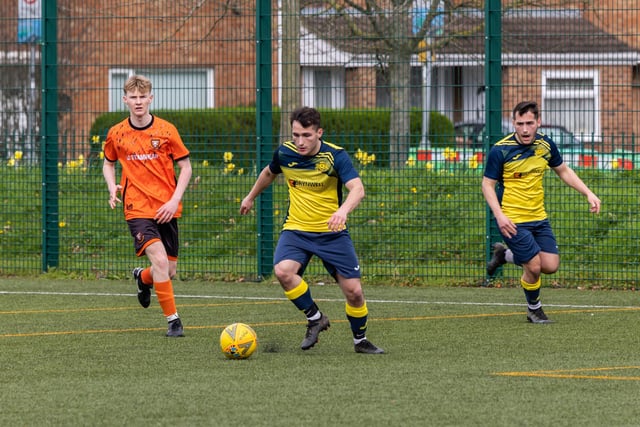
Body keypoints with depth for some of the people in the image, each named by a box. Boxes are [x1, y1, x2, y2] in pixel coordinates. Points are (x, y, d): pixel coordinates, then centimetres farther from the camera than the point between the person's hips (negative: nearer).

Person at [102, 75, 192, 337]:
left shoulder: (166, 130, -1)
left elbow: (185, 167, 4)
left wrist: (174, 201, -8)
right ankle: (173, 320, -11)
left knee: (169, 272, 6)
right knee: (160, 259, -21)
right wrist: (112, 188, 0)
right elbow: (108, 163, 19)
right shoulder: (116, 134, 1)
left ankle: (143, 277, 42)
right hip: (137, 209, -2)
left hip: (166, 210, 2)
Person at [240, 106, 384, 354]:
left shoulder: (335, 156, -17)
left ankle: (360, 340, 23)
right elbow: (269, 173, 19)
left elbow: (357, 189, -31)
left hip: (332, 232, -2)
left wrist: (343, 210, -52)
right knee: (283, 271, -28)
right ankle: (315, 319, -5)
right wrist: (251, 197, 33)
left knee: (354, 291, -5)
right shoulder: (285, 153, -5)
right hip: (296, 229, 2)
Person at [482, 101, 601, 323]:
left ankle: (505, 254, 26)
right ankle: (534, 309, 17)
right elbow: (488, 184, -8)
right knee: (534, 267, -12)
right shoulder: (500, 150, -15)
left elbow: (563, 171, 15)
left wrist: (588, 193, 5)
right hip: (512, 221, -5)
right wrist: (499, 215, -21)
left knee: (550, 266, 0)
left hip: (539, 217, 5)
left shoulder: (546, 145, -1)